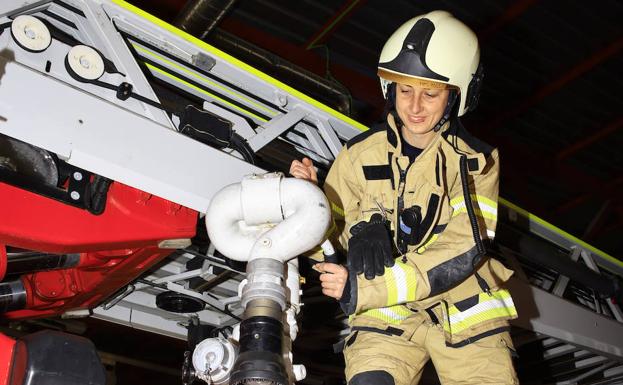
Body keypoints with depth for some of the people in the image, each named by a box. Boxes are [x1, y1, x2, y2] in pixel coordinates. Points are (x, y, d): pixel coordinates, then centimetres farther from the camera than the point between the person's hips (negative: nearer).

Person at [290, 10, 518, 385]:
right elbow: (332, 234, 6)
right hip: (385, 313, 0)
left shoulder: (477, 161, -1)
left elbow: (463, 252, -13)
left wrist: (364, 288, -23)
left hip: (464, 309, 1)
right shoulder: (359, 155, 2)